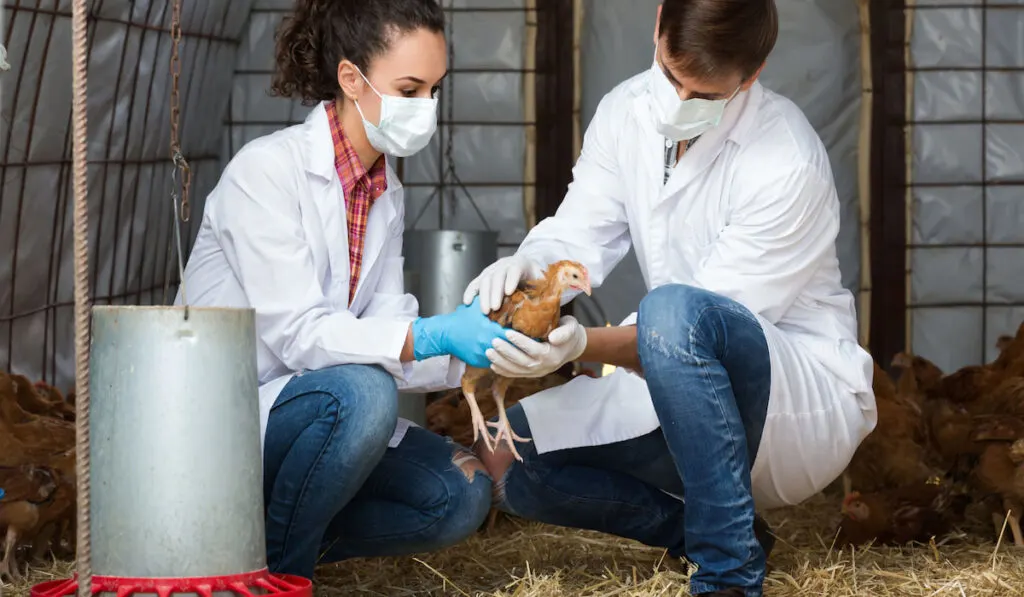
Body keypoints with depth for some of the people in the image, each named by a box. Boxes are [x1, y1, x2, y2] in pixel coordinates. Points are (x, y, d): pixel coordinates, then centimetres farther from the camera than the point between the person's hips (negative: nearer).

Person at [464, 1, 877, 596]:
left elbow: (691, 323, -24)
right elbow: (579, 233, -6)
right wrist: (527, 265, -29)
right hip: (685, 398, 7)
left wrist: (583, 344, -38)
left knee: (675, 310, -39)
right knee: (506, 458, -10)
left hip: (808, 401, -7)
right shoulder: (627, 112, -2)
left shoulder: (788, 162, -23)